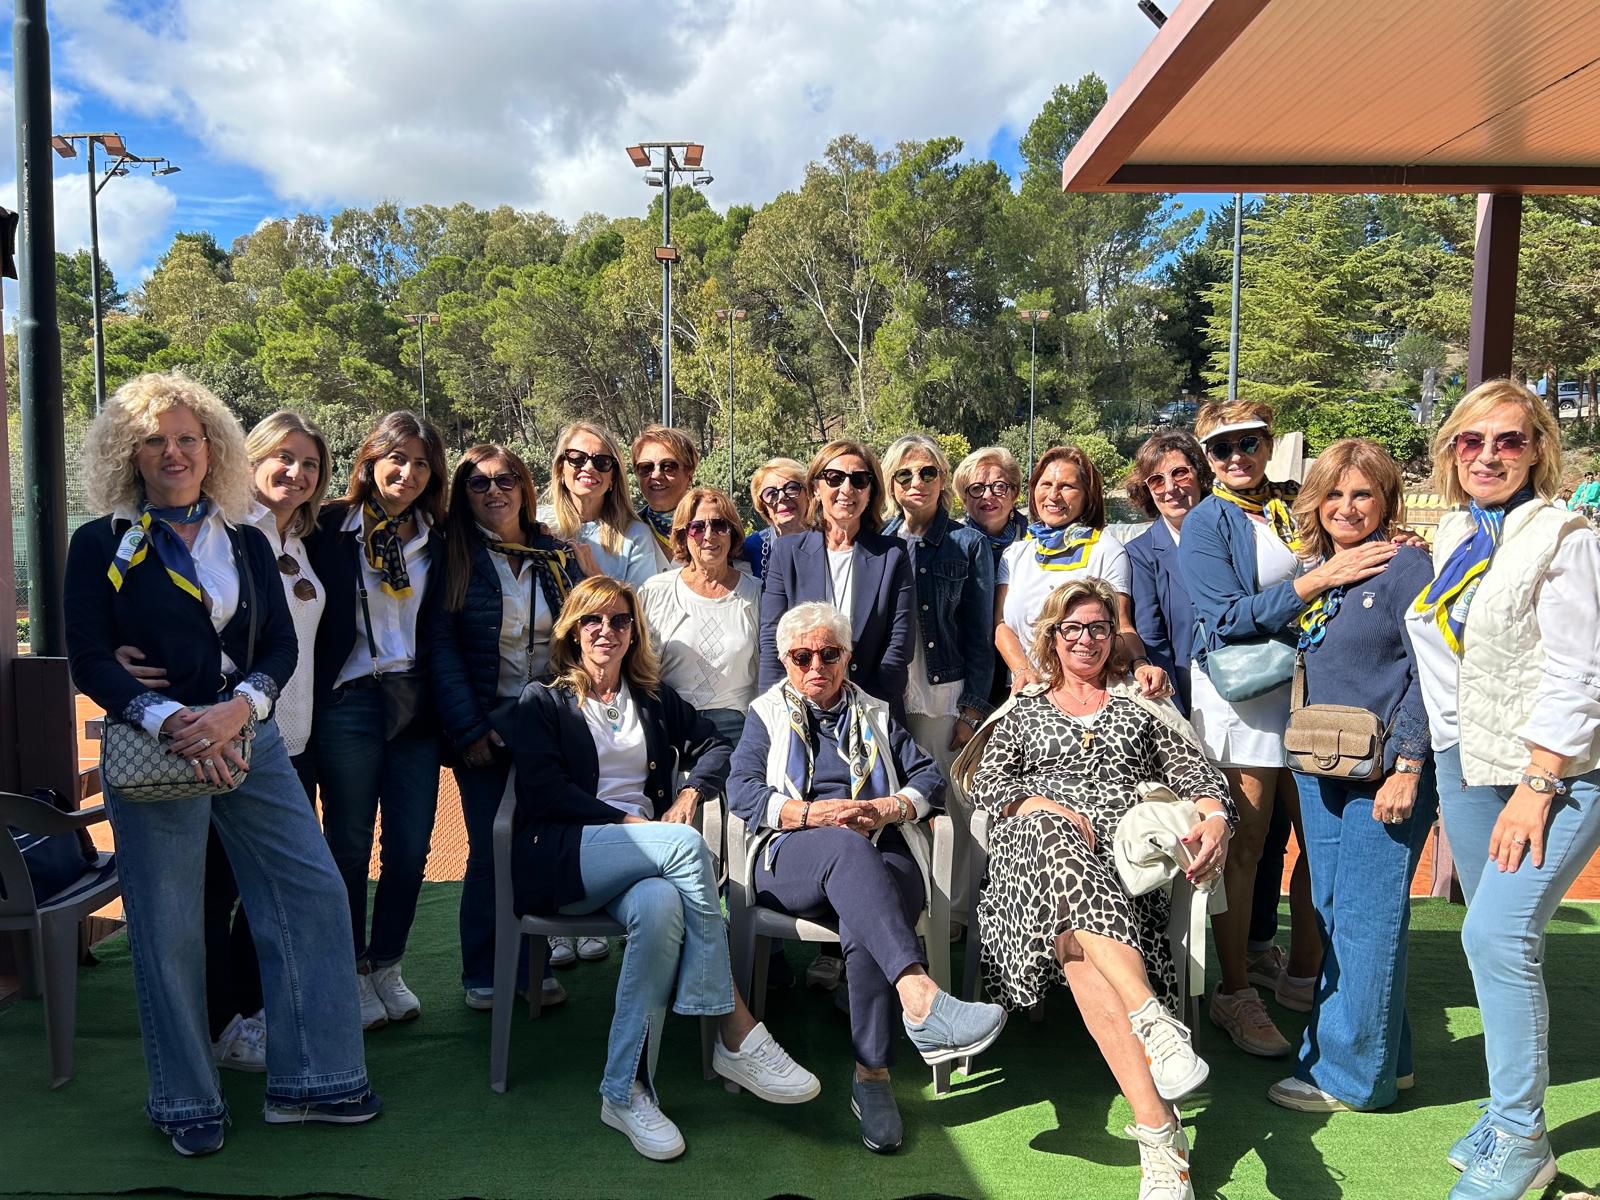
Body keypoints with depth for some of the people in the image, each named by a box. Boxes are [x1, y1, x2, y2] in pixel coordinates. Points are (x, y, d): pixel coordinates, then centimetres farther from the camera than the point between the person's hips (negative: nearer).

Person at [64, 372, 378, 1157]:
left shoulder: (247, 543, 9)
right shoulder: (101, 545, 0)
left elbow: (282, 644, 2)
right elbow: (89, 660, -6)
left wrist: (237, 708, -17)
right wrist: (169, 719, -21)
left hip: (249, 742, 4)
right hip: (153, 750, -3)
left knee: (314, 894, 2)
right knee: (168, 931, 4)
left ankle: (306, 1080, 16)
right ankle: (186, 1102, 24)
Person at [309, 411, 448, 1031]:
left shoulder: (436, 537, 8)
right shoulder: (330, 527, -3)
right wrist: (310, 701, -11)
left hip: (415, 701, 3)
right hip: (350, 700, -3)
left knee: (411, 845, 7)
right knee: (350, 843, 8)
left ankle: (387, 966, 25)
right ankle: (351, 973, 23)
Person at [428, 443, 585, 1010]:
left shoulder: (556, 555, 8)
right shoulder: (453, 557, -1)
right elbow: (442, 647, -6)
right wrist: (468, 729, -13)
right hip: (486, 724, -3)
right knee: (491, 849, 1)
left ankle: (533, 962, 20)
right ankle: (483, 974, 17)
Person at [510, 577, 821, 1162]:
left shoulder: (655, 699, 24)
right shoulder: (542, 702, 12)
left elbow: (715, 746, 20)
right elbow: (543, 792, -2)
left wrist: (689, 793, -1)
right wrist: (626, 822, -12)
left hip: (644, 860, 3)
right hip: (562, 859, -3)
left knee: (661, 907, -37)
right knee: (686, 845, -33)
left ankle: (626, 1091, -31)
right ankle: (738, 1035, -31)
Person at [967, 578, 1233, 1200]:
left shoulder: (1141, 705, 27)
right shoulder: (1024, 711, 27)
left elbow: (1199, 775, 15)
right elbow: (985, 781, 12)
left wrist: (1215, 819, -9)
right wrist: (1043, 804, -9)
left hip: (1124, 851, 0)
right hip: (1036, 842, 0)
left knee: (1076, 937, -36)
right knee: (1049, 833, -41)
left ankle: (1156, 1136, -44)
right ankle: (1156, 1026, -53)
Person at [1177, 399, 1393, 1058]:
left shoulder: (1300, 503, 9)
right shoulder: (1206, 523, -4)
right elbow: (1229, 616, -15)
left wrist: (1397, 555, -6)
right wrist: (1320, 577, -23)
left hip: (1309, 685, 5)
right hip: (1239, 692, -5)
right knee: (1244, 848, 0)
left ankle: (1303, 976, 27)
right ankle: (1235, 995, 13)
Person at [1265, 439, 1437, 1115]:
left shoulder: (1406, 566, -9)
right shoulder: (1312, 571, 12)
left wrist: (1407, 768, -17)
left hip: (1384, 773, -8)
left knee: (1366, 922, 0)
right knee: (1332, 919, 14)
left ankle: (1353, 1073, 13)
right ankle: (1384, 1055, 30)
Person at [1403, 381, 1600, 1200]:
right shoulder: (1452, 536, 9)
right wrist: (1440, 751, 12)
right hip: (1468, 762, 6)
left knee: (1498, 933, -14)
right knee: (1501, 940, 11)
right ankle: (1506, 1112, 24)